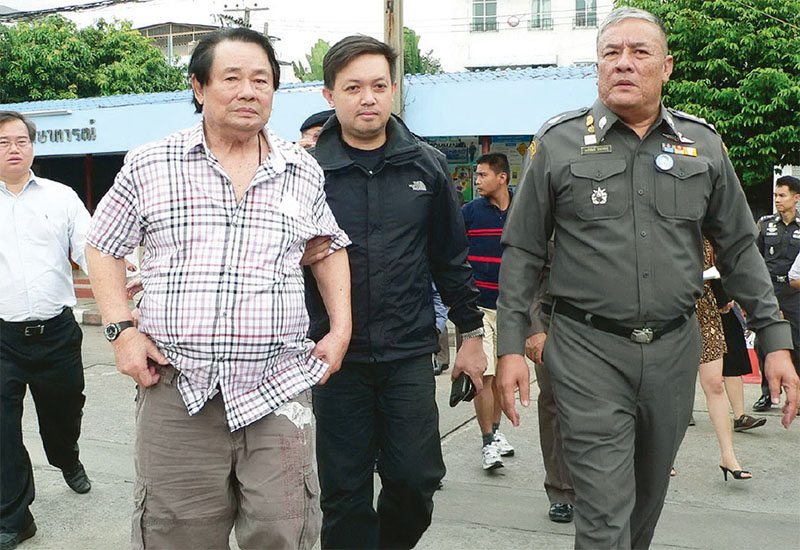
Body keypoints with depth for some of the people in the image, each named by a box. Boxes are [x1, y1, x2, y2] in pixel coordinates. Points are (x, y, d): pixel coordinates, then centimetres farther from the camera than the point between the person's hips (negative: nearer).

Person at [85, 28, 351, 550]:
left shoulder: (304, 171, 8)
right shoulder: (148, 166, 4)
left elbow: (331, 248, 20)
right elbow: (104, 248, 12)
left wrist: (341, 330, 8)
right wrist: (122, 330, 0)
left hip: (278, 390, 1)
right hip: (177, 388, 0)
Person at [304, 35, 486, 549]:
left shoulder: (427, 166, 3)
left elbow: (451, 256, 10)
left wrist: (472, 333, 11)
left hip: (409, 356, 1)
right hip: (335, 355, -1)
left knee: (417, 479, 5)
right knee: (345, 495, 8)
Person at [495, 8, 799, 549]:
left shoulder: (702, 144, 7)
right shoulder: (559, 142, 0)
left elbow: (740, 249, 12)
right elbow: (522, 252, 2)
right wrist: (511, 347, -4)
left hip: (674, 349, 4)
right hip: (589, 349, -3)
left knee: (649, 498, 19)